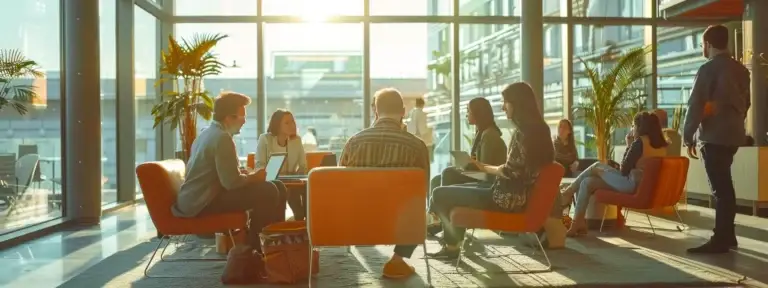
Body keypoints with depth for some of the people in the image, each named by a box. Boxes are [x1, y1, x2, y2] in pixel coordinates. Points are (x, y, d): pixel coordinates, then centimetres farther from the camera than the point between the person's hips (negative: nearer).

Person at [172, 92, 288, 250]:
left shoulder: (208, 133, 14)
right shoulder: (222, 138, -19)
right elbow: (232, 182, -24)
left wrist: (248, 175, 8)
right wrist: (253, 177, -5)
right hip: (202, 203, -10)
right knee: (268, 191, -17)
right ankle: (255, 244, 0)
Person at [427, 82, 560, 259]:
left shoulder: (522, 132, -19)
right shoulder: (538, 128, 9)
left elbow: (511, 172, -21)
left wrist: (486, 168, -4)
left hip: (509, 198, -10)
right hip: (517, 195, 10)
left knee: (440, 194, -7)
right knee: (458, 191, 24)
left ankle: (452, 245, 14)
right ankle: (452, 244, 23)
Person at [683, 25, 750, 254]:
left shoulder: (708, 69, -11)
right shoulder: (740, 69, 11)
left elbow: (695, 105, -14)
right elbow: (746, 102, 17)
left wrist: (688, 137, -9)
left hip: (714, 136, -8)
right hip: (733, 134, 8)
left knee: (720, 188, -6)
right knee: (725, 185, 16)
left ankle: (720, 240, -3)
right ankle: (727, 235, 23)